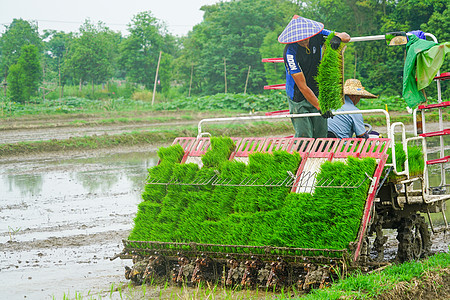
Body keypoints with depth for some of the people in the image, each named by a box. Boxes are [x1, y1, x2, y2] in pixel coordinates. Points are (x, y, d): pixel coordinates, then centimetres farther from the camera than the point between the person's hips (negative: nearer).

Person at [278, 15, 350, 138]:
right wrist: (319, 107, -26)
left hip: (318, 94, 5)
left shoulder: (317, 35, -10)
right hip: (298, 99, -5)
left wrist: (337, 37, -26)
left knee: (321, 136, 2)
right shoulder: (290, 53, -24)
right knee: (304, 137, -14)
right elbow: (302, 87, -23)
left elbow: (346, 37, -1)